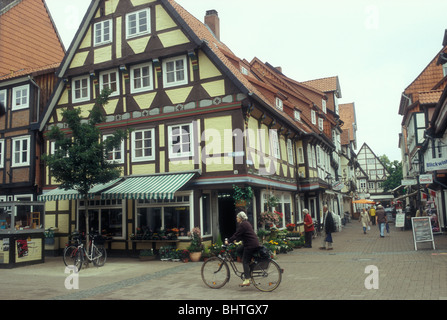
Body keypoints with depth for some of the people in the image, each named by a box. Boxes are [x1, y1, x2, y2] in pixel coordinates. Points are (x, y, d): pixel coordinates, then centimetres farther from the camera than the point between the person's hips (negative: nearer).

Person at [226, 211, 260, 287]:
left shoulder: (243, 225, -13)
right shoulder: (246, 223, 19)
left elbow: (236, 234, -15)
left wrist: (228, 241, -7)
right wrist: (237, 240, 22)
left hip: (250, 245, -10)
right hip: (255, 243, 10)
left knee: (245, 261, -7)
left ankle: (247, 280, -10)